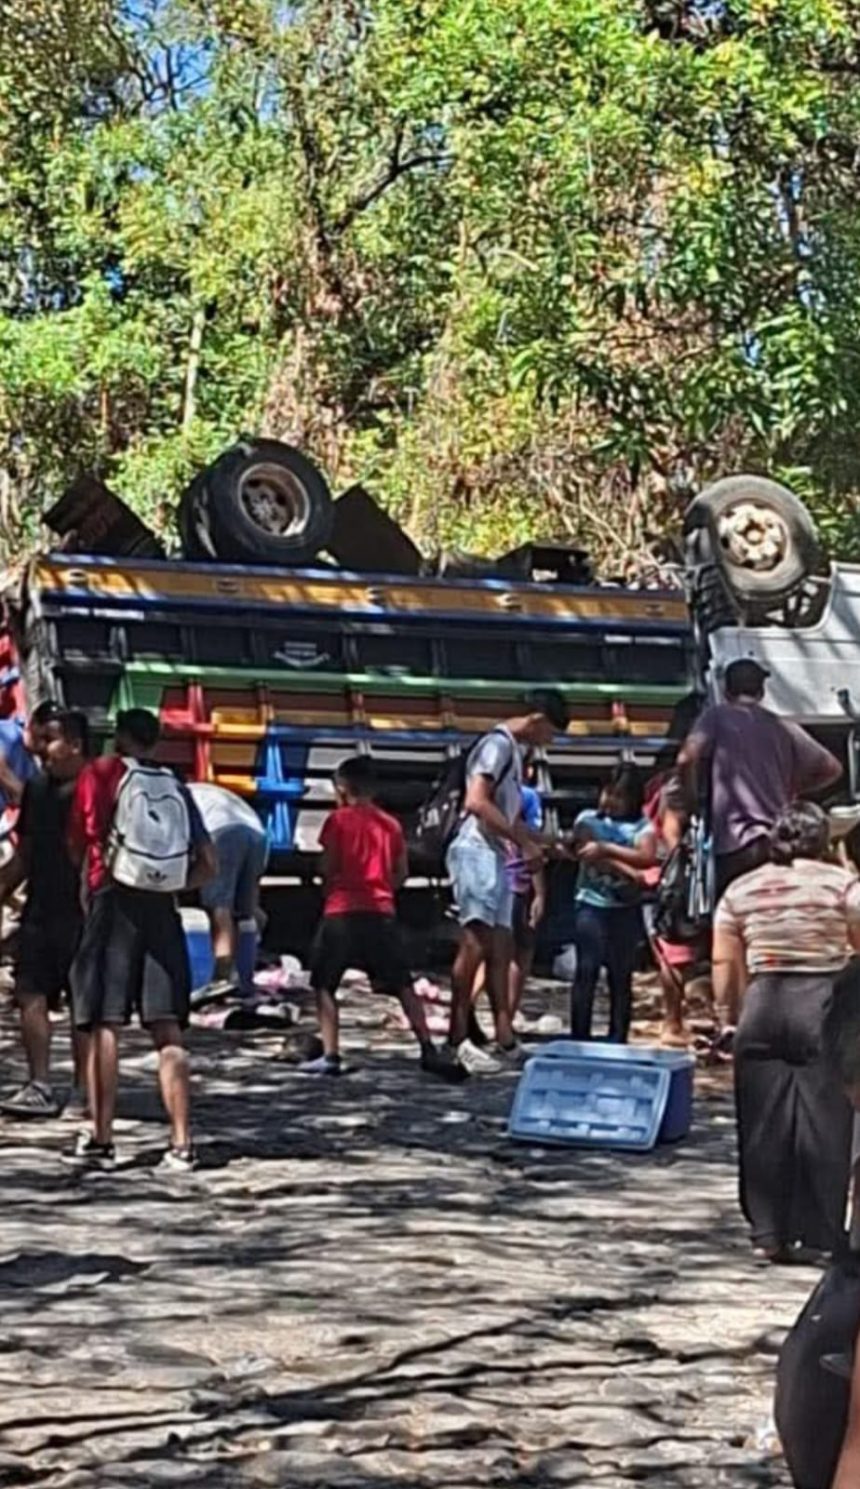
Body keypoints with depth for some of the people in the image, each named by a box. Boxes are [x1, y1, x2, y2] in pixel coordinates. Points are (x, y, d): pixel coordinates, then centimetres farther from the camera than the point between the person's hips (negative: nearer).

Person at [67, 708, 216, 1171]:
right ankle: (181, 1144, -1)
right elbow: (208, 864, 13)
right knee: (168, 1031, 2)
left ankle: (100, 1139, -2)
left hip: (113, 904, -3)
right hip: (163, 911, 3)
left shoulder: (100, 773, 4)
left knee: (104, 1025, -1)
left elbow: (77, 845, 5)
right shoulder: (177, 788, 14)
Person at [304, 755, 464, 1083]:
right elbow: (401, 873, 10)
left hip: (342, 912, -3)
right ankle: (429, 1050, 1)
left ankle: (330, 1055, -3)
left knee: (324, 985, 6)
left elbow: (328, 869, -3)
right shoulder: (390, 823, 11)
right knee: (403, 985, 7)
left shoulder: (338, 819, -1)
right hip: (382, 913, 4)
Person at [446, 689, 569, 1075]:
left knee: (500, 949, 8)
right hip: (478, 852, -10)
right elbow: (477, 802, -20)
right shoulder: (498, 744, -8)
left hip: (498, 857, 10)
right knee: (475, 943, -14)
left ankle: (505, 1039, 10)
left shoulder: (513, 751, 22)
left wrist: (545, 843, 21)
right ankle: (458, 1039, -15)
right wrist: (524, 843, -17)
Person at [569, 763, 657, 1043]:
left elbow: (647, 858, -12)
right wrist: (625, 869, -17)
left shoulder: (642, 826, 5)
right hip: (591, 906, -1)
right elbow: (586, 853, -8)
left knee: (621, 977, 4)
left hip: (626, 910, 1)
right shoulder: (588, 819, 7)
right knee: (586, 971, -5)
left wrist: (606, 847, -15)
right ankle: (579, 1038, -3)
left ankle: (618, 1042, 8)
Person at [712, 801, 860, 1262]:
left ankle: (771, 1233, 13)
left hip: (763, 1005, 3)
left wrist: (733, 1017, 19)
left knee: (764, 1125, 8)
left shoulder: (740, 890, 9)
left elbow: (725, 972, 9)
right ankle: (822, 1233, 8)